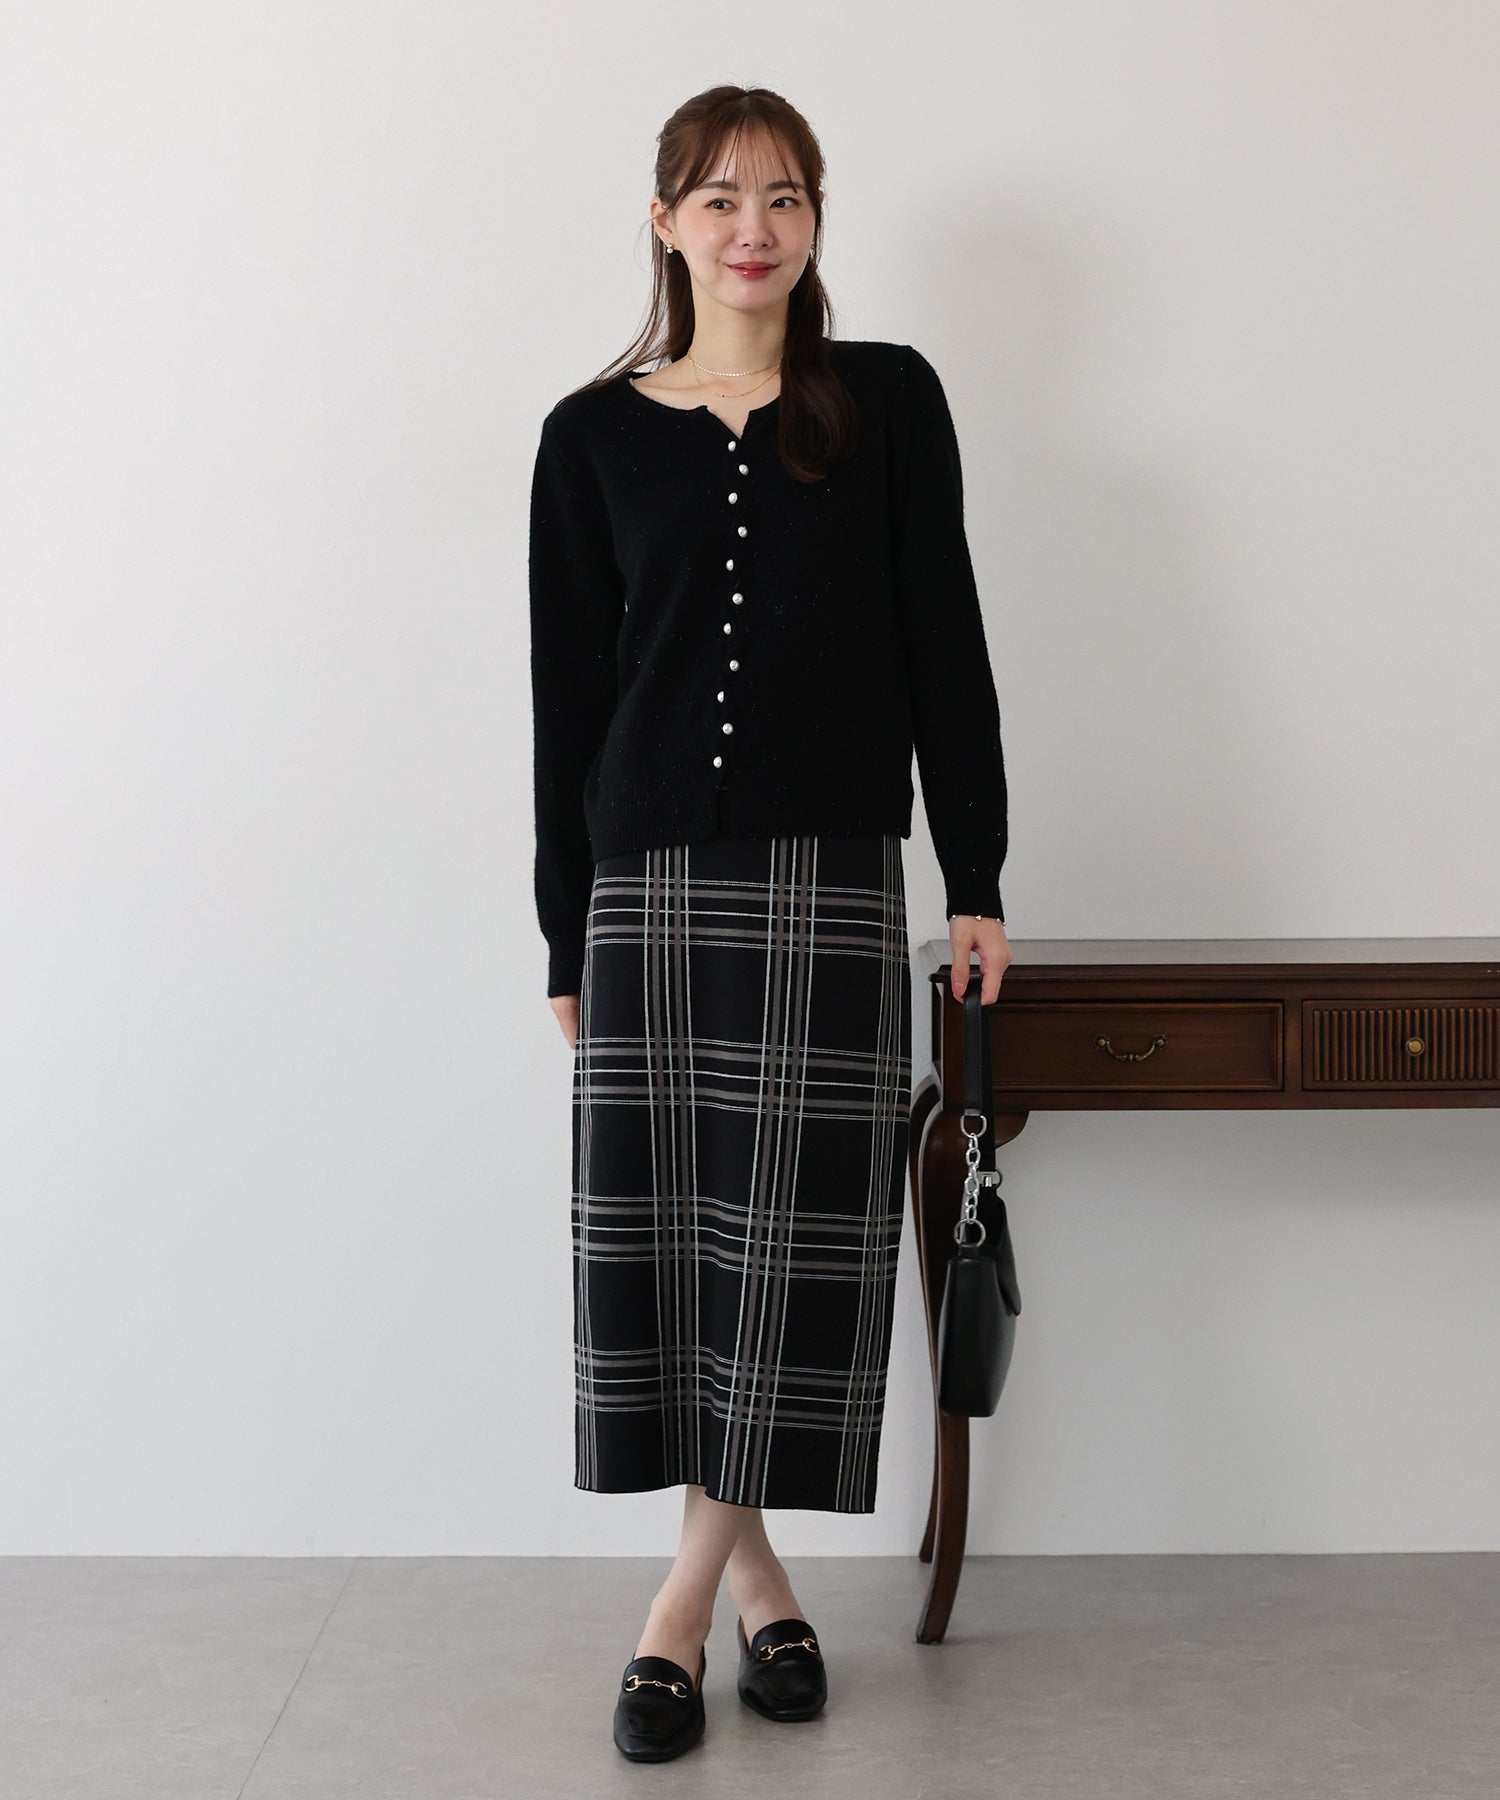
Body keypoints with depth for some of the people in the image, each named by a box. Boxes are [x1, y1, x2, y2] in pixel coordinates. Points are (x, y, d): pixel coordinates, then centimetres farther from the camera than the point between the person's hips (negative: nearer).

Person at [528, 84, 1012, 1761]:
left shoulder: (888, 401, 6)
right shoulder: (593, 435, 7)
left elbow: (944, 645, 5)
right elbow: (568, 693, 7)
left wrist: (976, 880, 0)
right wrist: (566, 938, 5)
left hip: (834, 878, -1)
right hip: (653, 881, 1)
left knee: (801, 1226, -2)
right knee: (657, 1226, 2)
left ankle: (696, 1582, 10)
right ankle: (747, 1562, 19)